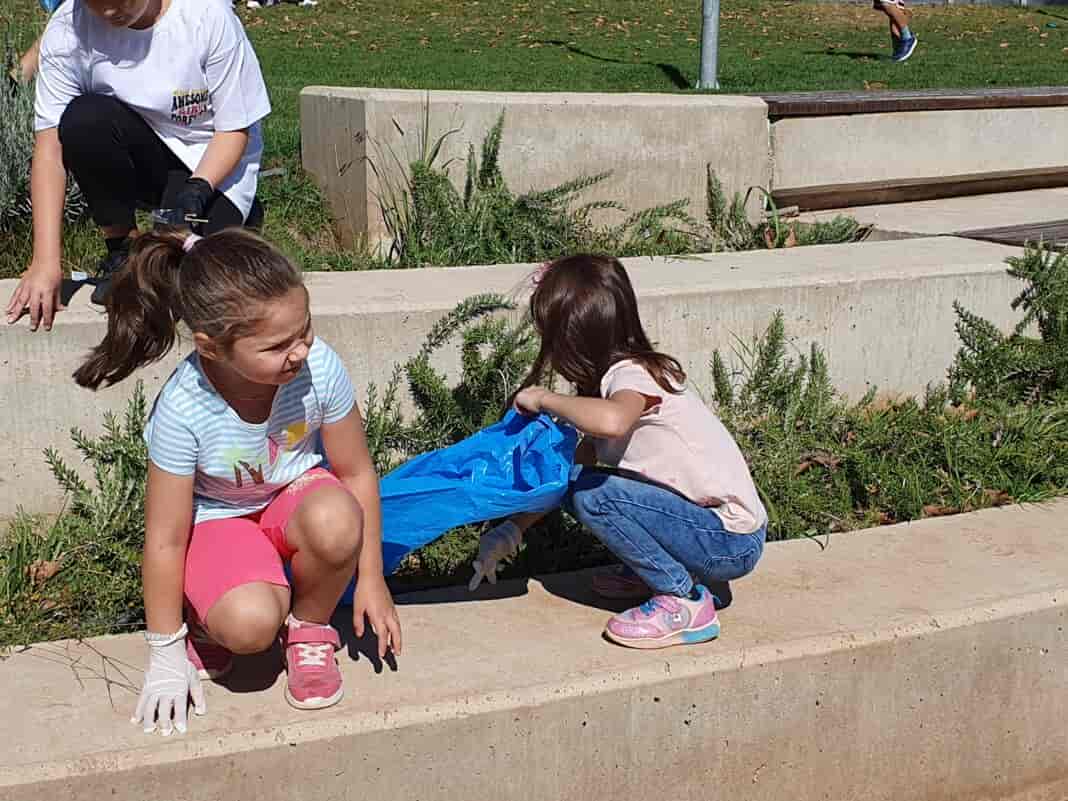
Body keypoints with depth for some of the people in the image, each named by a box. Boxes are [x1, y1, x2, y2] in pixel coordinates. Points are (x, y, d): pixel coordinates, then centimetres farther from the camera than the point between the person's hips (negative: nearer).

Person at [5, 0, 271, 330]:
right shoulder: (68, 29, -17)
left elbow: (235, 129, -13)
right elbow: (51, 145, -20)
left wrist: (197, 189, -31)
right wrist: (45, 262, -27)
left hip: (214, 166, -2)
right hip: (139, 161, 2)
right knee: (83, 118, -31)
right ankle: (122, 250, -8)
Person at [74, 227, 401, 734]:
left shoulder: (319, 368, -27)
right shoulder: (183, 411, -31)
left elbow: (356, 473, -12)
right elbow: (165, 540, -20)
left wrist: (371, 580, -5)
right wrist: (165, 657, -12)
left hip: (296, 491, 2)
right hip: (218, 518, -2)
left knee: (335, 522, -35)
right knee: (250, 625, -31)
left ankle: (309, 629, -2)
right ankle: (206, 619, 9)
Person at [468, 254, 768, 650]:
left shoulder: (632, 376, -20)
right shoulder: (615, 376, 9)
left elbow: (611, 420, -45)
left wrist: (544, 398, -27)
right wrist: (512, 529, 11)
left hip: (732, 543, -9)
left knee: (592, 494, -20)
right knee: (577, 482, 6)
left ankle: (685, 601, -9)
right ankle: (667, 570, 13)